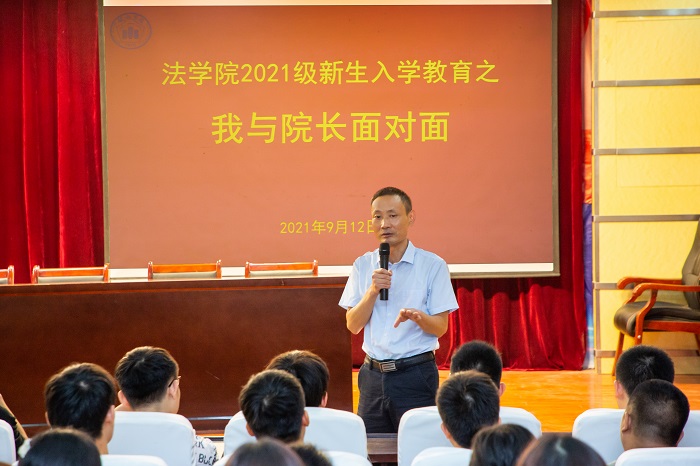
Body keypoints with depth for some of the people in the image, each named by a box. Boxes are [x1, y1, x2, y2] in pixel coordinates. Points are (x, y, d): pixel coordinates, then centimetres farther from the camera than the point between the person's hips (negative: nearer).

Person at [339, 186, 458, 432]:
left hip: (416, 374, -3)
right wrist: (373, 291, -11)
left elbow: (440, 328, -3)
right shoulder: (363, 265, 9)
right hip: (373, 374, 3)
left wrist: (418, 316, -23)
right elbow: (353, 325, 4)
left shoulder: (432, 265, -2)